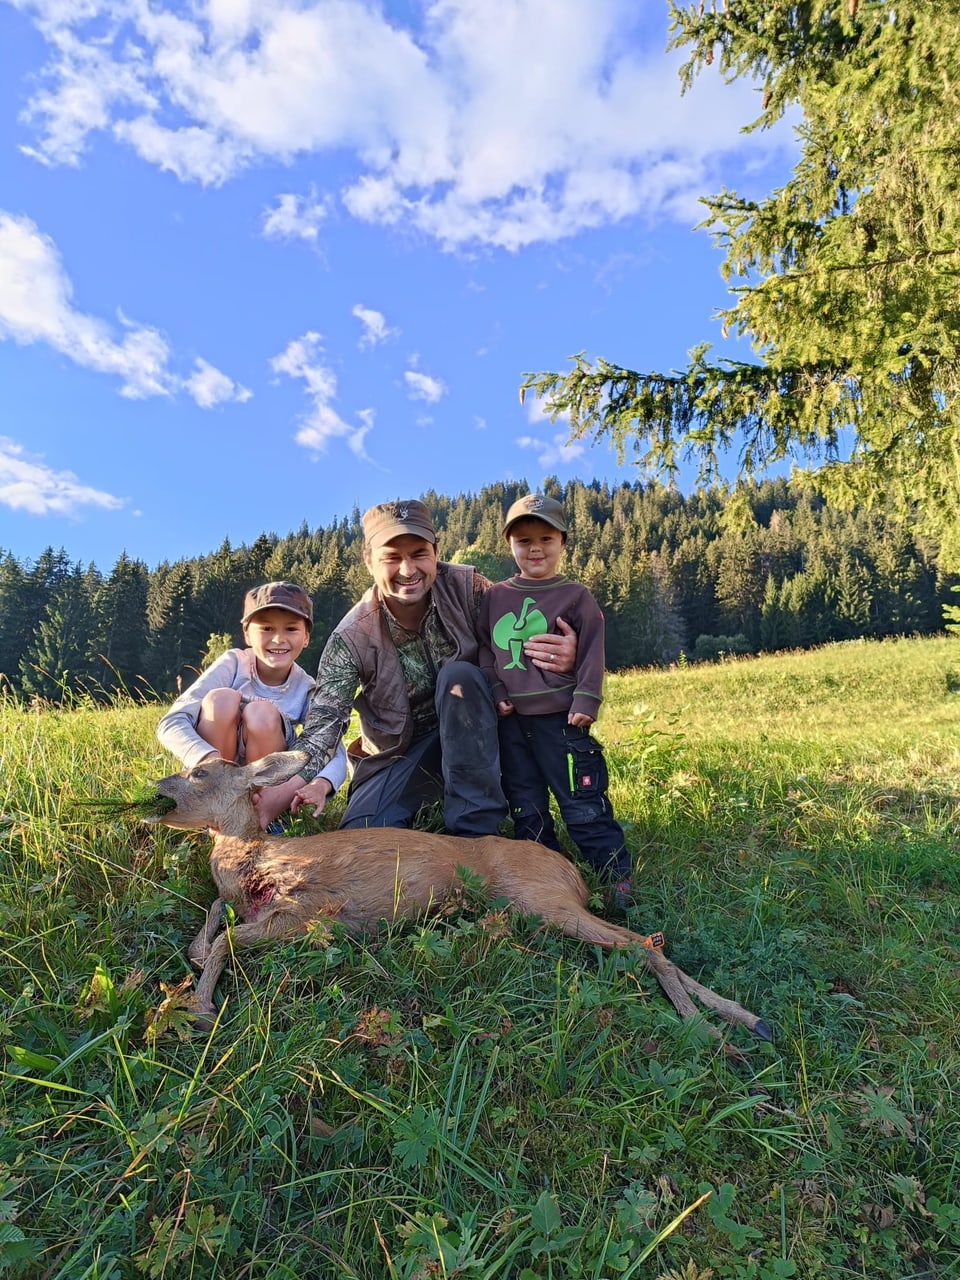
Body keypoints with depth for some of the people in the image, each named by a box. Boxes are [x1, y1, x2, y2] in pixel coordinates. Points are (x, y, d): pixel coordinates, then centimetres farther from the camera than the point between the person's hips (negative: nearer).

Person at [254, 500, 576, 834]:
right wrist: (280, 792, -42)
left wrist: (560, 655, -34)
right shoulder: (351, 638, -18)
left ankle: (476, 826, -23)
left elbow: (514, 641, -8)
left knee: (458, 675, -30)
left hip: (471, 736, 0)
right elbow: (323, 724, -23)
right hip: (397, 754, 1)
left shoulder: (466, 588, -16)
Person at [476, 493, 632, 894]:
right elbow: (485, 650, 12)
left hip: (561, 718, -4)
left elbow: (592, 652, -2)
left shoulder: (575, 595, 0)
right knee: (525, 809, 13)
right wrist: (495, 692, 0)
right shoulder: (495, 597, 9)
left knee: (583, 806, 0)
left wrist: (586, 701, -10)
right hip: (511, 720, 4)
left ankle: (616, 878, 15)